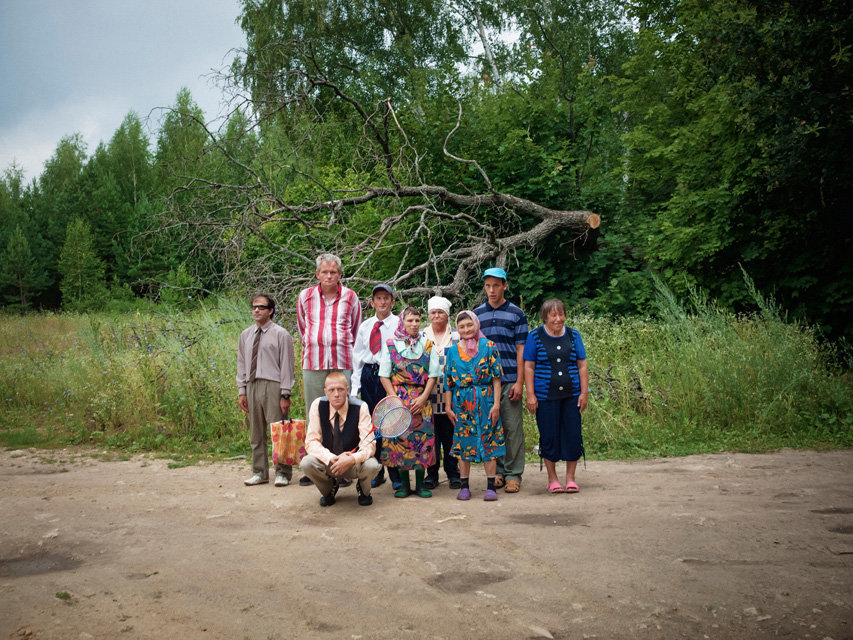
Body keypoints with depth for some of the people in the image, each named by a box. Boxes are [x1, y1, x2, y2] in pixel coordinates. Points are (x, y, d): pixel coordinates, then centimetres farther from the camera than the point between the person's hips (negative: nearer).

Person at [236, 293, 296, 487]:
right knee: (256, 433, 10)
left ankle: (283, 473, 7)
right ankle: (260, 473, 20)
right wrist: (242, 391, 9)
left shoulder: (280, 334, -3)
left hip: (273, 385, -5)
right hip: (252, 386, 5)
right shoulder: (245, 335, 13)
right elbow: (241, 364, 16)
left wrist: (285, 395, -11)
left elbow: (286, 365, -6)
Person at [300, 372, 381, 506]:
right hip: (327, 461, 1)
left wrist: (351, 459, -41)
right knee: (306, 464, -29)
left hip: (355, 462, -1)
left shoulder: (360, 407, -18)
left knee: (371, 465, -34)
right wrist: (332, 459, -31)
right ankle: (329, 488, 6)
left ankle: (363, 490, 5)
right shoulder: (318, 405, -14)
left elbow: (369, 445, -21)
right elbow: (311, 441, -14)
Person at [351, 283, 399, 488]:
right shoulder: (365, 326, 13)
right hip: (369, 375, 4)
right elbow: (357, 356, 14)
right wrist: (355, 385, 8)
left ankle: (396, 474, 5)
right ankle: (376, 472, 21)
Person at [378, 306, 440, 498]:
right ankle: (404, 484, 7)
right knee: (399, 437, -3)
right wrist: (394, 399, -8)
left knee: (422, 438, -1)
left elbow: (432, 375, 6)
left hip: (421, 398, 1)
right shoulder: (390, 345, 4)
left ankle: (420, 483, 8)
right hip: (397, 397, -1)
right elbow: (384, 375, 3)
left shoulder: (427, 345, 8)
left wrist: (423, 398, -7)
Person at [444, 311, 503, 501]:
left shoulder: (489, 347, -1)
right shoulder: (452, 351, 6)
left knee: (488, 441, 0)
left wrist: (496, 404, -8)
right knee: (464, 443, 6)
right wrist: (448, 407, 5)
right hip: (462, 404, 2)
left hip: (485, 401, -2)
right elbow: (448, 382, 8)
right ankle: (464, 486, 15)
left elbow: (496, 378, -3)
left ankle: (490, 487, 8)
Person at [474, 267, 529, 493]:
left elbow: (521, 350, 1)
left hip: (509, 381, -2)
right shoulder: (476, 315, 10)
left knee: (513, 428, -1)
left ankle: (513, 475, 7)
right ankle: (498, 472, 16)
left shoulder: (517, 314, 3)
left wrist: (519, 382, -6)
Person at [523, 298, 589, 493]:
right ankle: (552, 479, 17)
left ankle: (570, 478, 15)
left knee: (573, 435, 1)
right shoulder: (535, 336, 1)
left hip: (571, 396, 2)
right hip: (545, 396, -2)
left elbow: (582, 366, 10)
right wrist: (530, 395, -6)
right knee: (549, 436, 2)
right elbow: (528, 367, 0)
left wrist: (584, 392, 3)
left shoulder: (573, 335, 9)